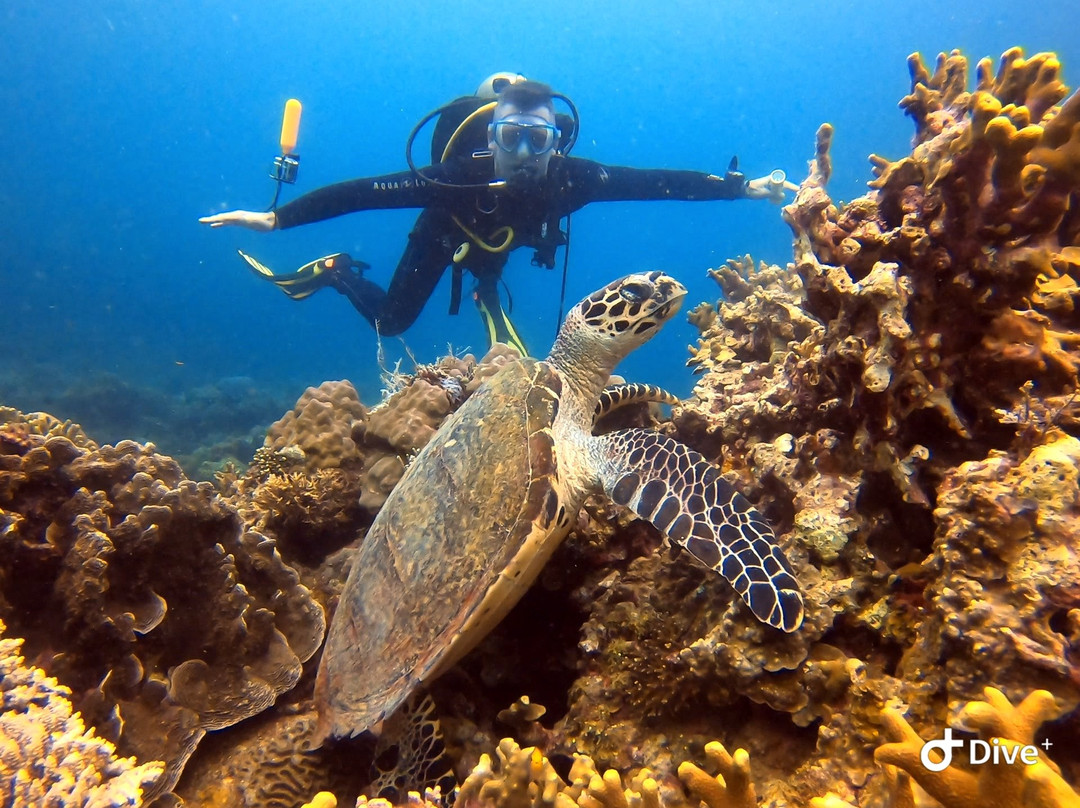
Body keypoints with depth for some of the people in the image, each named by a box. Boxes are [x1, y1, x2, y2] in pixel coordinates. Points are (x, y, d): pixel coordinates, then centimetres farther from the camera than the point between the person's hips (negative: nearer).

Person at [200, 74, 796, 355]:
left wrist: (743, 186, -33)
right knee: (390, 321, 8)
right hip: (444, 235, -3)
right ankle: (335, 272, 32)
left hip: (492, 248, 3)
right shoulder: (460, 177, -44)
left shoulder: (570, 177, -36)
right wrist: (274, 219, -43)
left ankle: (484, 299, 50)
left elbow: (657, 181, -33)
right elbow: (365, 192, -42)